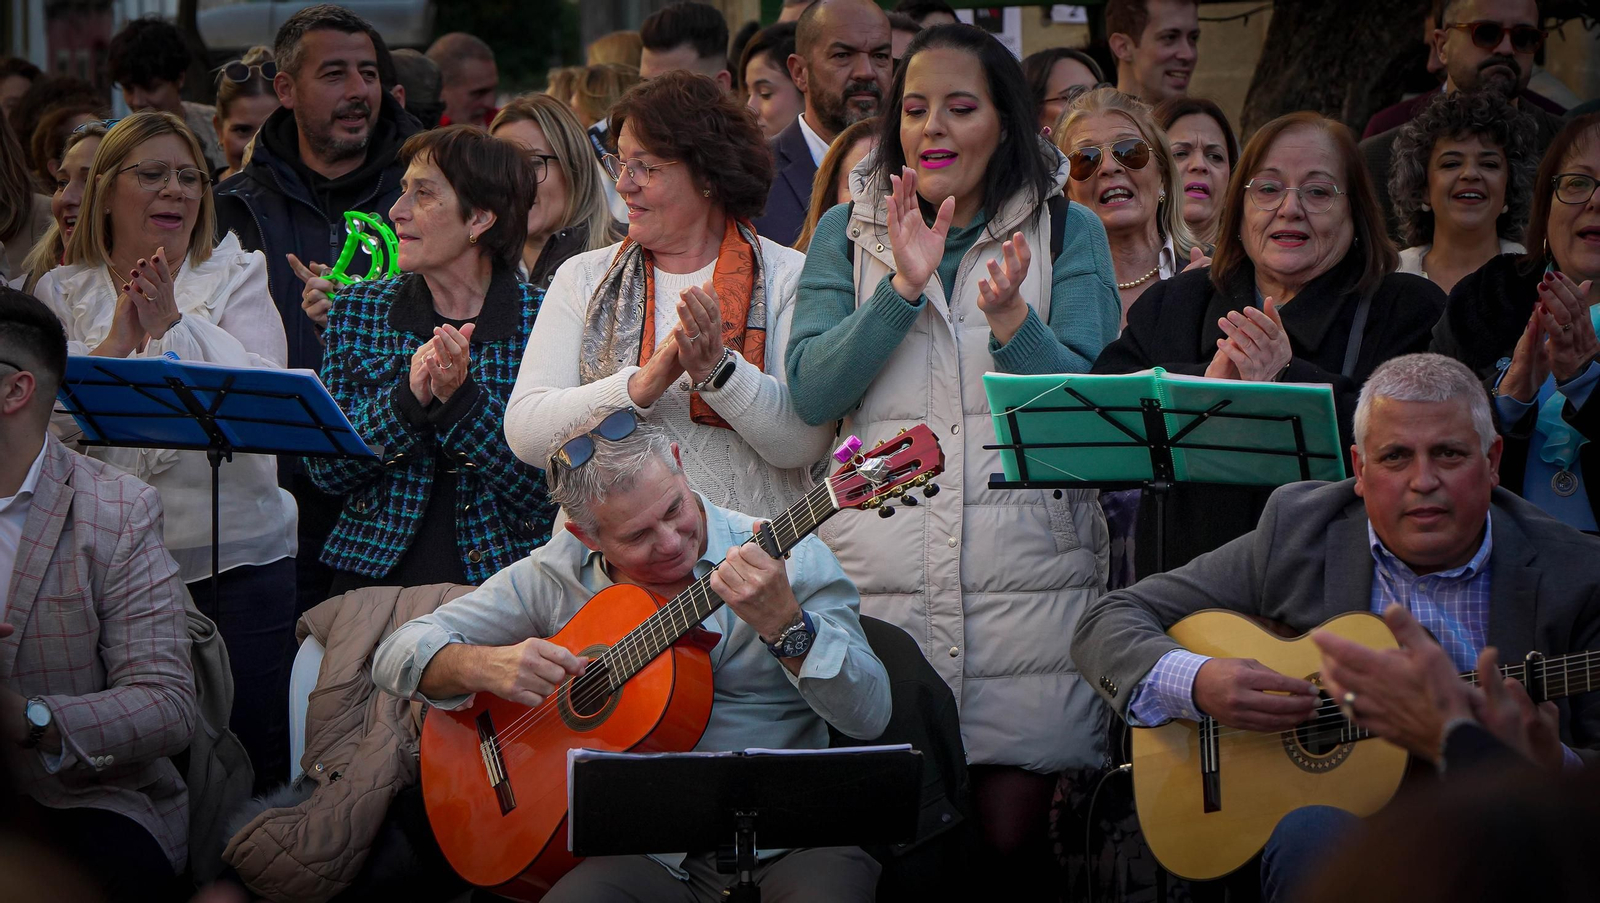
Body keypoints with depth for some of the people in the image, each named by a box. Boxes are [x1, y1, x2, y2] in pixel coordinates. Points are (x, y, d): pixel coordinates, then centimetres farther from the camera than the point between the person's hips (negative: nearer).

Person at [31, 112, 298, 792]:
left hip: (235, 559, -1)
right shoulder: (62, 292, 11)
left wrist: (172, 322, -12)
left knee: (252, 758, -3)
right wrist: (116, 343, -12)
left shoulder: (238, 278, 8)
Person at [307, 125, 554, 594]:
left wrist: (460, 399, -16)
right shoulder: (359, 310, 9)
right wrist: (409, 398, -12)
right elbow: (326, 468, 2)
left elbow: (547, 490, -5)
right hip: (374, 573, 2)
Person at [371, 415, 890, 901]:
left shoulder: (791, 559, -1)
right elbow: (398, 654, 8)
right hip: (646, 852, 1)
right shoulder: (555, 579, 5)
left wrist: (784, 624, -26)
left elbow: (869, 716, -9)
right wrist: (483, 666, -14)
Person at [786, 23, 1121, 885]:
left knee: (1012, 836, -3)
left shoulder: (1066, 232, 8)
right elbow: (811, 394, -2)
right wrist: (904, 287, -13)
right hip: (880, 579, 1)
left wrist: (1011, 318, -20)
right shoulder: (846, 234, 11)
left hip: (1029, 578, -1)